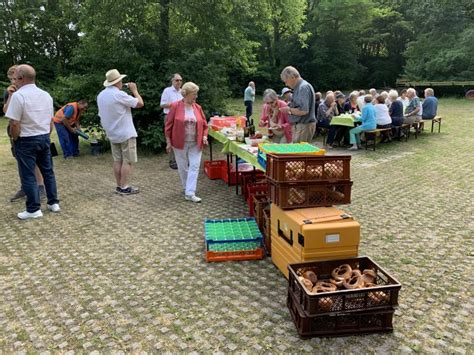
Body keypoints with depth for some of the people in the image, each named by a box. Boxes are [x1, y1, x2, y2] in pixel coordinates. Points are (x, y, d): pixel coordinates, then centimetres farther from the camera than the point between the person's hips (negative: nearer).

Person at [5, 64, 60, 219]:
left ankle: (34, 209, 7)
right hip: (44, 138, 7)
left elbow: (14, 124, -19)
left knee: (28, 175, 1)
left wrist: (15, 139, -3)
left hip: (26, 141, -7)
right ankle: (53, 203, 20)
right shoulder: (46, 95, 8)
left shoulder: (18, 95, -16)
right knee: (48, 171, 14)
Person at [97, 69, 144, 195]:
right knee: (128, 161, -2)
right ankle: (124, 187, 0)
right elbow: (140, 103, -14)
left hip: (112, 133, 8)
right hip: (126, 133, -8)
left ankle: (119, 186, 14)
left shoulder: (101, 95, 7)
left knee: (117, 160, 12)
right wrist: (134, 90, 0)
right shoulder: (119, 94, -19)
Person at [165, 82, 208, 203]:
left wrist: (204, 136, -5)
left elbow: (204, 125, 12)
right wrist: (168, 142, -5)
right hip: (180, 143, -2)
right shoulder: (175, 106, -6)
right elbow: (169, 125, -3)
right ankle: (187, 188, 29)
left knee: (194, 167, -5)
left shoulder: (198, 108, 4)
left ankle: (190, 193, -4)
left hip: (196, 144, 3)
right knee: (183, 167, 9)